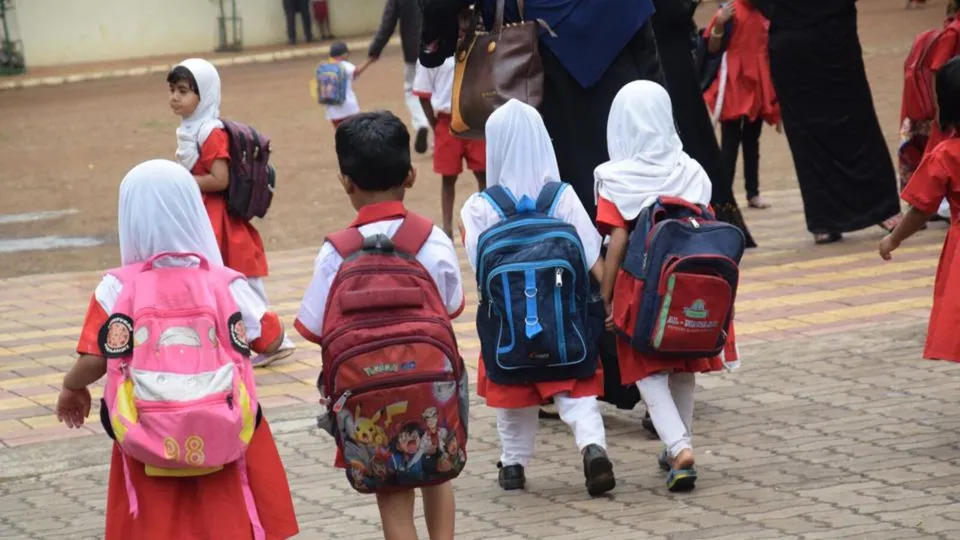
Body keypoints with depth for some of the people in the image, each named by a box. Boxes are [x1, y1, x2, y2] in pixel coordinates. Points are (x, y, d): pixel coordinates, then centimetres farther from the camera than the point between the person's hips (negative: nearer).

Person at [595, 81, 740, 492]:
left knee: (649, 371, 5)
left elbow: (618, 243, -14)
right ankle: (678, 448, 29)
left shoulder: (616, 180, -9)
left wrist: (605, 298, -7)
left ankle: (679, 447, -14)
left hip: (640, 288, -4)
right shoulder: (690, 173, 1)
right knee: (683, 369, 20)